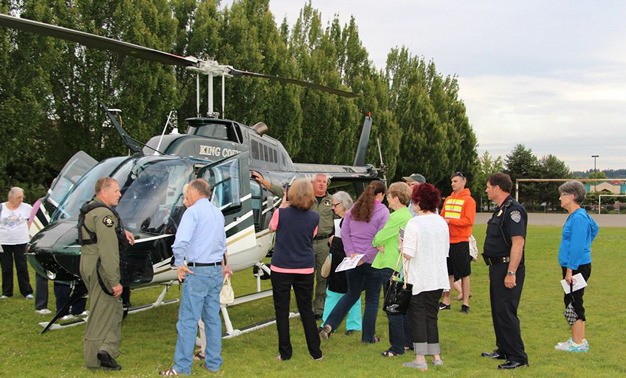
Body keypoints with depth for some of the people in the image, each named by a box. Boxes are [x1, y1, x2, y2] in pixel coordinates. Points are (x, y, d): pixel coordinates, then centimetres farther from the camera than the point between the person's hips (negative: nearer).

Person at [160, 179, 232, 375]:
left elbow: (180, 242, -21)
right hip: (216, 270, 8)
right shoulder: (217, 213, 13)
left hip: (197, 271, -8)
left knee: (188, 320, -3)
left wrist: (179, 265, -9)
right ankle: (213, 362, 18)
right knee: (213, 318, 12)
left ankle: (182, 367, 1)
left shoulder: (193, 211, -10)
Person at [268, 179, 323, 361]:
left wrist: (282, 206, 11)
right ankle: (316, 352, 17)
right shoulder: (314, 217, -5)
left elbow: (271, 227, 8)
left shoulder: (281, 214, -12)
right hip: (305, 270, 3)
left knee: (282, 311, 8)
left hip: (281, 269, -3)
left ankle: (285, 352, 11)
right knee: (306, 310, 14)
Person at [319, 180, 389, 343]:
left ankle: (329, 325, 7)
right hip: (373, 262, -5)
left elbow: (344, 232, 2)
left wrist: (350, 253, -2)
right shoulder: (383, 211, -10)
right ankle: (368, 336, 18)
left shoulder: (354, 209, 5)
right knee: (372, 299, 11)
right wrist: (366, 257, -14)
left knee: (352, 294, 19)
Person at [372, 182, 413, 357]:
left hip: (391, 267, -10)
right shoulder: (408, 216, 12)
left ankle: (397, 347, 3)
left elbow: (378, 239, -17)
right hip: (402, 266, 10)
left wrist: (378, 241, 4)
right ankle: (409, 341, 25)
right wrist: (381, 243, -5)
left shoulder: (397, 217, -19)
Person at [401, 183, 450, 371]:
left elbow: (408, 254, -18)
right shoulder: (442, 222, 5)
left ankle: (420, 359, 4)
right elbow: (446, 251, 13)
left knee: (418, 316, 4)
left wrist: (401, 246, 1)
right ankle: (436, 356, 19)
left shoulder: (414, 223, -16)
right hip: (438, 278, 6)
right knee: (431, 315, 16)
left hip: (419, 279, -6)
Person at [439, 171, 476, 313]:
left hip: (461, 241, -6)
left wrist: (450, 221, -20)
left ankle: (465, 303, 10)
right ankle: (446, 301, 20)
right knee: (448, 273, 12)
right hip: (447, 241, 6)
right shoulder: (448, 199, 12)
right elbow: (442, 216, 18)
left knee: (464, 274, 3)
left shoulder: (468, 200, -7)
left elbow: (469, 220, -16)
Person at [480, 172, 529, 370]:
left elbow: (518, 243, -24)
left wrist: (511, 273, -27)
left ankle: (518, 357, 0)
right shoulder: (500, 209, 15)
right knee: (498, 311, 17)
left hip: (508, 268, -10)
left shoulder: (513, 209, -17)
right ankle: (503, 351, 28)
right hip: (497, 267, 10)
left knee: (506, 313, -7)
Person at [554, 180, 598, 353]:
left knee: (573, 303, -4)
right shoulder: (579, 215, 12)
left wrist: (570, 269, -21)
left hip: (577, 266, -10)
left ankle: (578, 343, 4)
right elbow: (594, 228, 27)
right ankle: (578, 340, 22)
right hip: (573, 266, 10)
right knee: (572, 302, 14)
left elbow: (577, 246, -22)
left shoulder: (578, 218, -19)